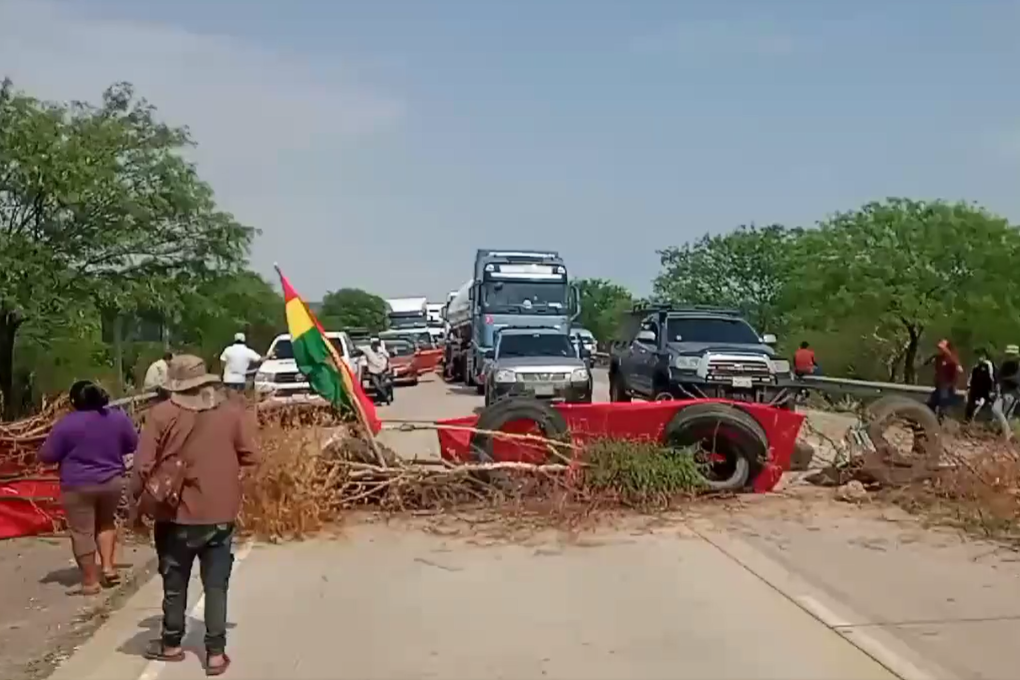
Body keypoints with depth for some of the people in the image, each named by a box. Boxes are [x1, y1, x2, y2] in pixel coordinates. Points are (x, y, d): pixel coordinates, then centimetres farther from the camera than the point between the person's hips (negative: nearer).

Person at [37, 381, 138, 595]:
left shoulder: (66, 424, -12)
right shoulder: (119, 417, -1)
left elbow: (46, 456, -7)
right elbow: (133, 445, 10)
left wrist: (69, 453, 10)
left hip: (78, 486, -4)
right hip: (112, 482, 4)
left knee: (82, 533, 6)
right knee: (106, 522, 24)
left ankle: (90, 581, 12)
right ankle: (108, 567, 16)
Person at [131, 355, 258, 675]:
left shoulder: (161, 414, -10)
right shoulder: (233, 410, -5)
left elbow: (144, 466, -11)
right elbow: (249, 456, -1)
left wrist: (138, 500, 5)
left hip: (177, 514, -1)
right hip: (220, 513, 1)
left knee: (175, 582, 16)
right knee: (216, 584, 8)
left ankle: (171, 644, 32)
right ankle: (216, 653, 10)